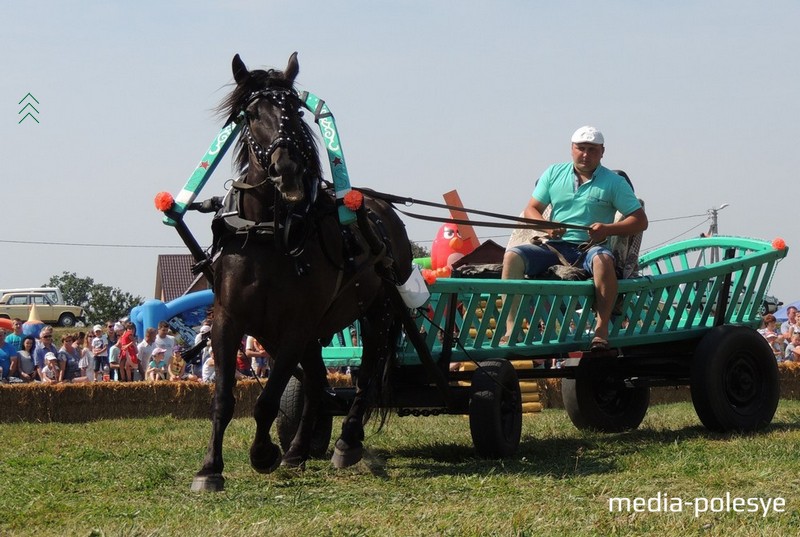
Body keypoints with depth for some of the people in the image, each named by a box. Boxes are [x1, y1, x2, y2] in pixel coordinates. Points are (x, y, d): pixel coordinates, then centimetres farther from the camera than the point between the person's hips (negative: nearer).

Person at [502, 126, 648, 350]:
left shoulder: (614, 182, 5)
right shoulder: (554, 173, 13)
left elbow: (640, 221, 2)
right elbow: (531, 210, 12)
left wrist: (608, 229, -15)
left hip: (589, 247, -3)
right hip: (554, 247, 3)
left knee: (603, 260, -39)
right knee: (512, 257, -22)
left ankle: (601, 329, -34)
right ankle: (511, 328, -28)